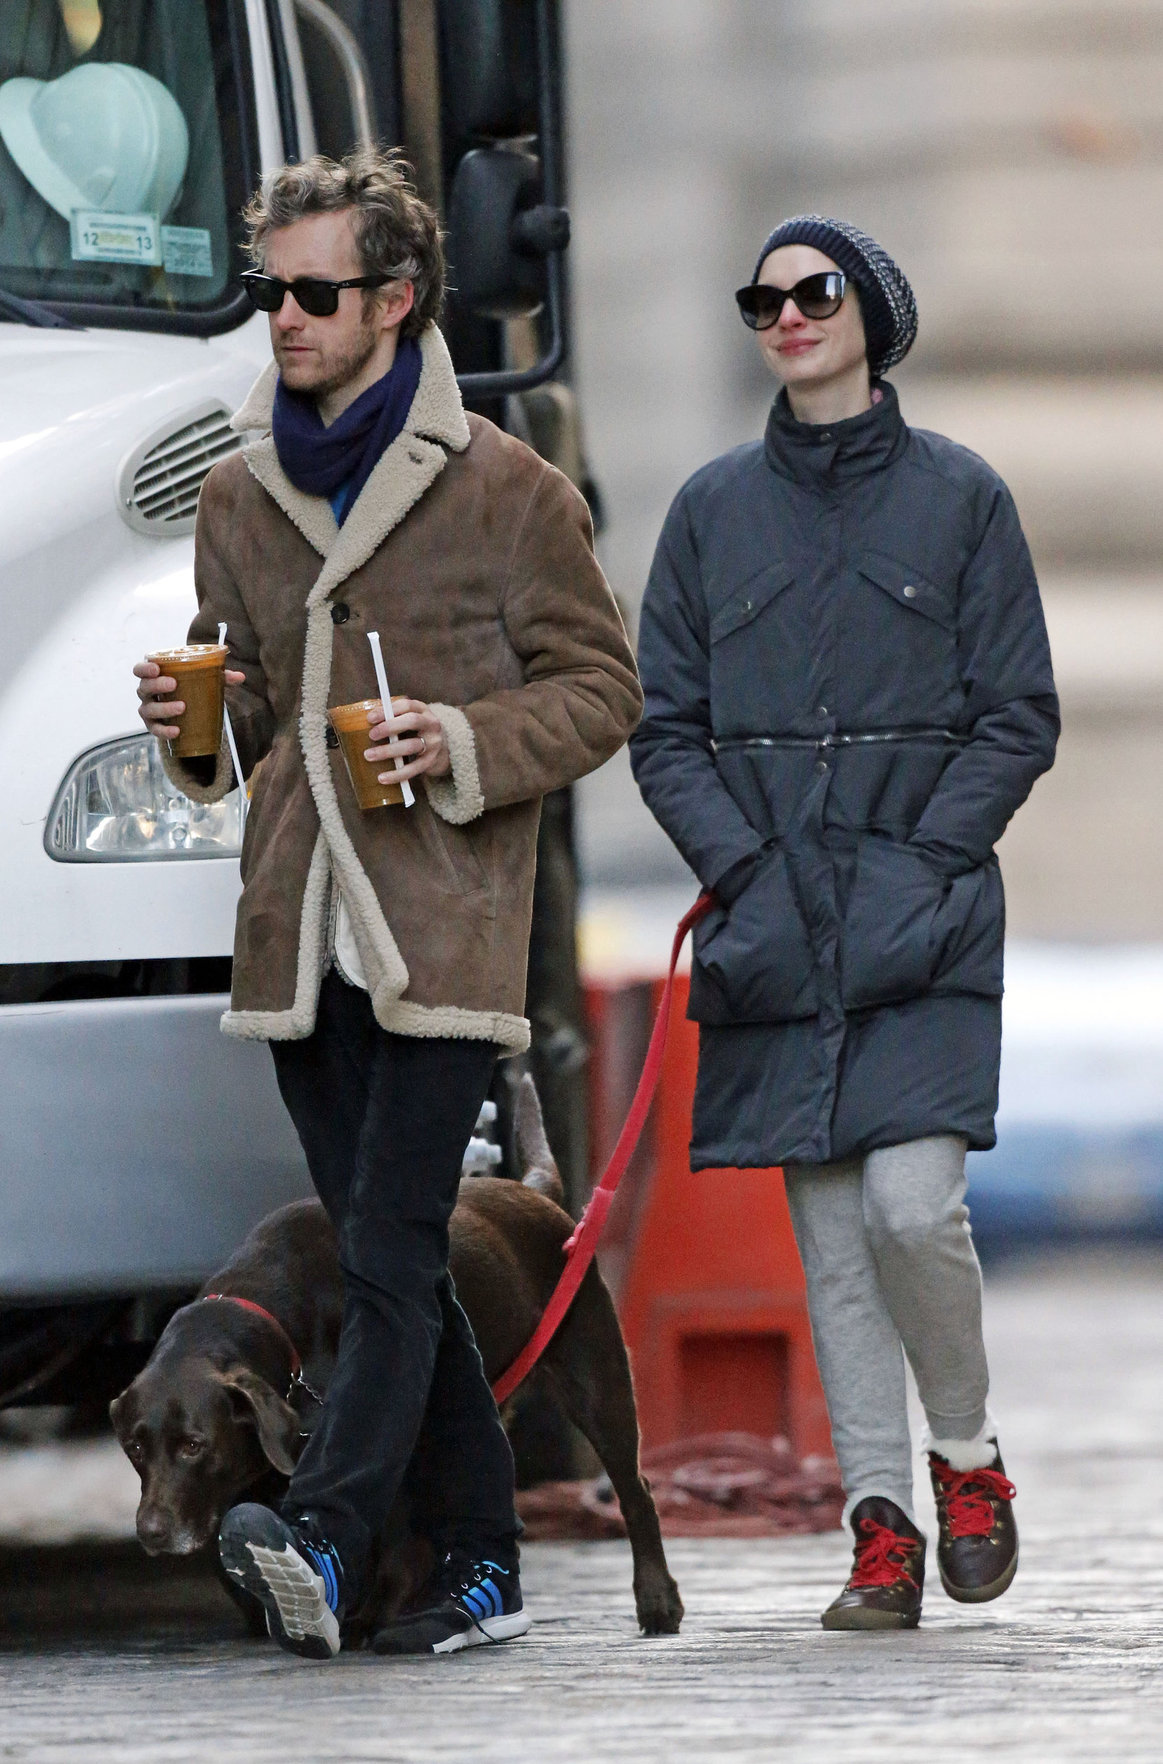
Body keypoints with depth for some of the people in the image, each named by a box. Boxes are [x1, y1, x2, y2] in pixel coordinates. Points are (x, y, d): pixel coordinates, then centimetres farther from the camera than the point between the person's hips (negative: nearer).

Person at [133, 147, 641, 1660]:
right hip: (303, 933, 6)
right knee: (389, 1264, 9)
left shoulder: (506, 490, -2)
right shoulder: (242, 496, 13)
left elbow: (602, 688, 1)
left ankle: (323, 1541, -27)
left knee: (391, 1258, -14)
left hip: (444, 933, -6)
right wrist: (193, 724, -1)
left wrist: (470, 746, -14)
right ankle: (483, 1564, 16)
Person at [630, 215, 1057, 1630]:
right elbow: (664, 726, 9)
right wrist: (740, 864, -6)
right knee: (830, 1242, 1)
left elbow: (1019, 717, 3)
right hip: (773, 923, 3)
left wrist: (922, 861, -9)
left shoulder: (959, 497, 4)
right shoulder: (714, 509, 10)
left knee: (914, 1206, -15)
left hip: (921, 917, -2)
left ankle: (964, 1450, 9)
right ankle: (881, 1525, 5)